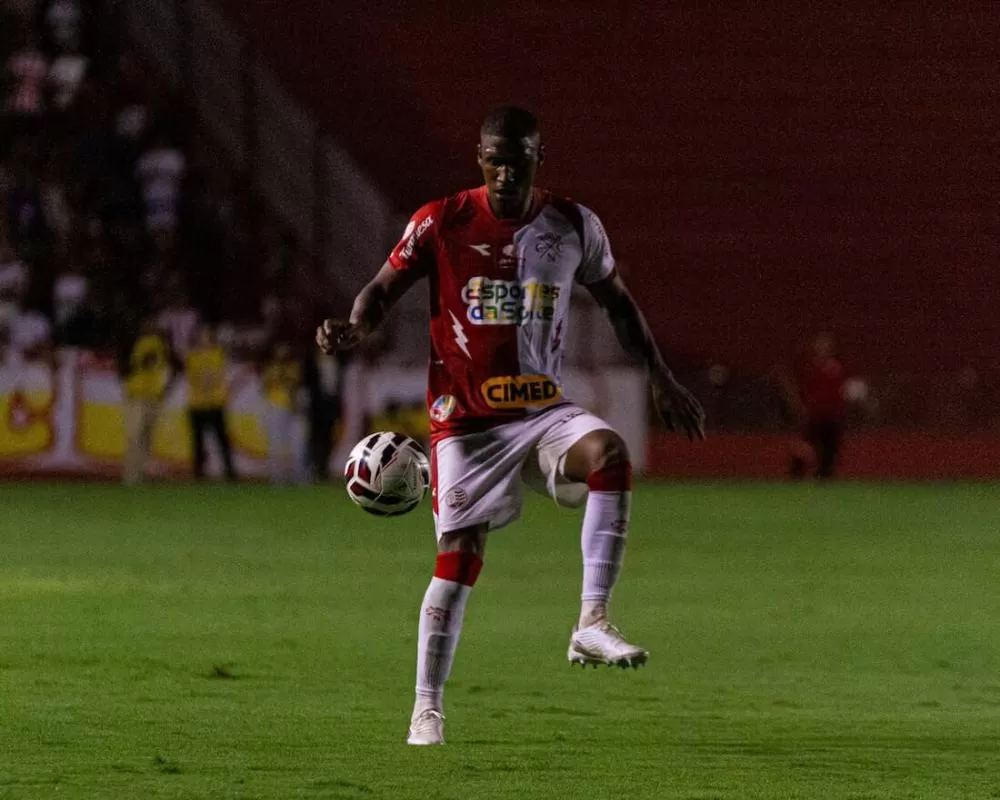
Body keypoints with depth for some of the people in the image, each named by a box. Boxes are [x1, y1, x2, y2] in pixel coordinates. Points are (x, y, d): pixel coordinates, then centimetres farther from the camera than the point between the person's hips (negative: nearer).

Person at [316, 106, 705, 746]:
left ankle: (592, 624, -30)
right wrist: (354, 329, -21)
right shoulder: (441, 223, -5)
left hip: (544, 411, 2)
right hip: (466, 421, -2)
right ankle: (428, 708, 7)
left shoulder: (574, 226, 2)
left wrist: (661, 378, 15)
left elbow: (618, 301, 16)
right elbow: (384, 290, 1)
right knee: (460, 556, -7)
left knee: (609, 453, -29)